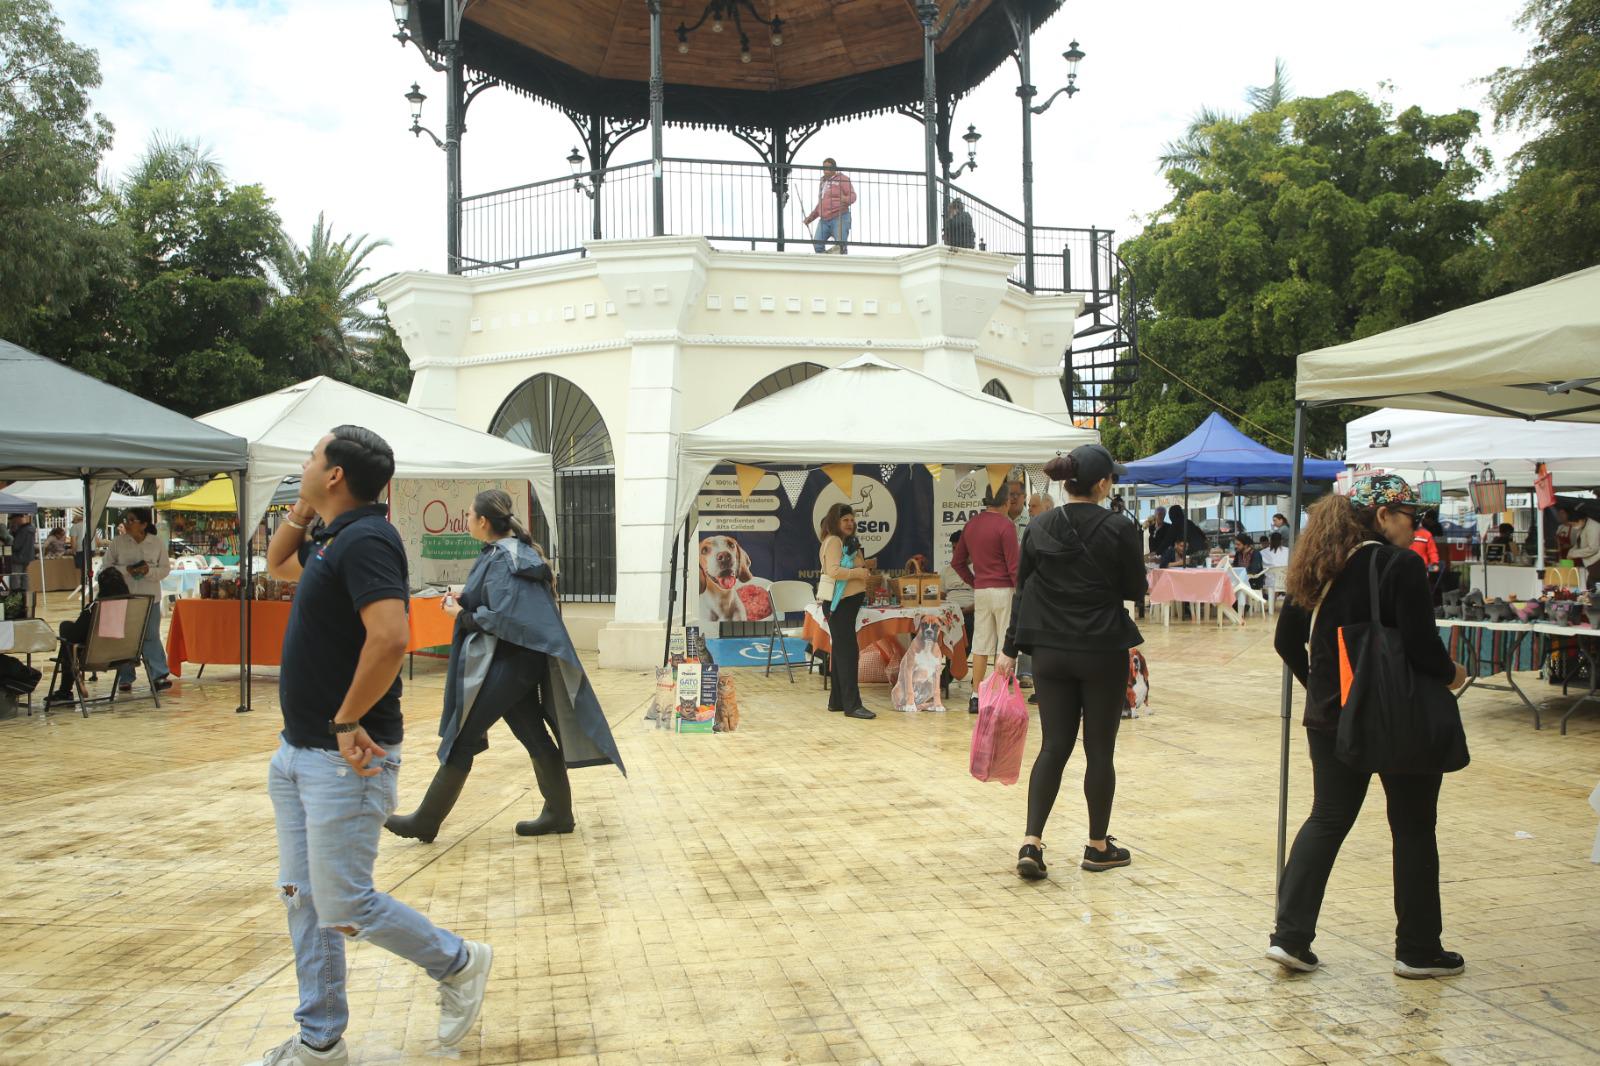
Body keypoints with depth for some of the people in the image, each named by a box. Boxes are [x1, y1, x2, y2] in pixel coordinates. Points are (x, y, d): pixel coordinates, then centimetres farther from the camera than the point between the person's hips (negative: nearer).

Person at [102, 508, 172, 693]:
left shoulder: (158, 542, 2)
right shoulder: (117, 542, 2)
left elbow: (165, 568, 3)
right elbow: (107, 567, 2)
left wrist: (148, 571, -16)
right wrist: (126, 570, -15)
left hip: (150, 597, -1)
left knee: (151, 636, -2)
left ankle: (158, 676, 0)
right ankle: (125, 679, 13)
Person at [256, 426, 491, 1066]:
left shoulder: (366, 540, -19)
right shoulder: (331, 540, 11)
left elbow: (389, 638, -31)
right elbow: (277, 564, 32)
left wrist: (348, 721, -23)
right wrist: (301, 510, 16)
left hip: (344, 760, -10)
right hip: (298, 752, 10)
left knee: (344, 908, -2)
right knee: (302, 897, 15)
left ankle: (459, 965, 20)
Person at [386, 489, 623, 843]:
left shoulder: (502, 558, -18)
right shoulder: (514, 550, 10)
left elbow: (500, 617, -24)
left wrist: (462, 615, -10)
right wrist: (466, 601, 7)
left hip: (504, 664, -10)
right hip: (516, 660, 10)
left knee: (461, 739, 0)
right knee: (533, 735, 12)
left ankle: (426, 821, 10)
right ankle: (559, 814, 19)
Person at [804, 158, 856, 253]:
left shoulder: (842, 179, 2)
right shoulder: (823, 182, 24)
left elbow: (852, 196, -8)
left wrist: (845, 199, -30)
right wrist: (811, 217, 22)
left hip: (839, 218, -7)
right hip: (824, 220, 7)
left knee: (841, 245, -16)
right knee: (817, 244, -7)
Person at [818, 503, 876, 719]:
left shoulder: (848, 542, 19)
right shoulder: (833, 541, -13)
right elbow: (834, 571, -24)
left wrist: (864, 565, 6)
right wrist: (860, 572, -20)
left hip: (848, 601, 11)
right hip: (838, 603, -11)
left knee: (841, 651, 14)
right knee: (848, 652, -12)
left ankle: (836, 700, 21)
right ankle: (852, 705, -13)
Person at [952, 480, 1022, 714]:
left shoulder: (971, 524, 10)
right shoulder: (1005, 525, -11)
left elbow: (957, 561, 15)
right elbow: (1014, 566, -13)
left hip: (980, 591, 6)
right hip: (1004, 590, -6)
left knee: (981, 645, 9)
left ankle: (975, 697, 12)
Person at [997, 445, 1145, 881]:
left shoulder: (1039, 528, 1)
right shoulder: (1118, 530, -10)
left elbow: (1023, 591, 4)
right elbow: (1135, 590, -1)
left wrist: (1010, 649, 8)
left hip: (1050, 653, 4)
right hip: (1103, 653, -3)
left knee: (1053, 747, 8)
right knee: (1100, 749, 9)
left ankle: (1031, 844, -1)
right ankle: (1098, 846, 21)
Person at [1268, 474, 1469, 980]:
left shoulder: (1320, 566, 4)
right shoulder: (1401, 564, -15)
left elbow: (1287, 640, 7)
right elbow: (1421, 645, -20)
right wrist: (1451, 674, 0)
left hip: (1330, 716, 6)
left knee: (1327, 819, 13)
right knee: (1413, 829, 10)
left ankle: (1290, 936, 7)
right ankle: (1417, 949, 22)